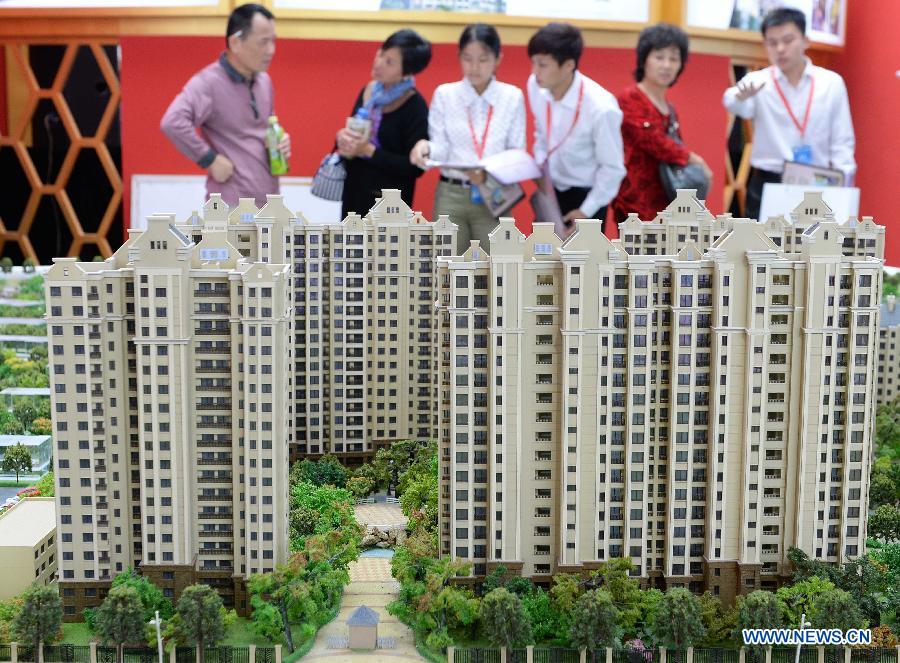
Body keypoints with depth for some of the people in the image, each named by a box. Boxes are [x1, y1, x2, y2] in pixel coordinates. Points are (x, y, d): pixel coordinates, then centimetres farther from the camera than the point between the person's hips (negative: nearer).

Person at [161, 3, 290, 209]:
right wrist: (210, 160, -22)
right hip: (232, 207, -8)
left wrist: (279, 140, 4)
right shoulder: (209, 82, -14)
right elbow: (172, 123, -30)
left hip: (266, 204, 8)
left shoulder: (264, 81, 11)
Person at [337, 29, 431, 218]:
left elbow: (415, 166, -18)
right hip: (354, 195, 7)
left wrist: (369, 151, -20)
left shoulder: (415, 107, -14)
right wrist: (343, 138, -6)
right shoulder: (368, 92, 6)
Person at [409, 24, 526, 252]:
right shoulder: (444, 94, 2)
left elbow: (517, 151, 1)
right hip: (451, 195, 0)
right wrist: (426, 147, -25)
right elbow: (441, 149, -1)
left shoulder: (513, 97, 3)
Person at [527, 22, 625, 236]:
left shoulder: (600, 107, -31)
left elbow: (612, 168, -18)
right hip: (550, 189, 6)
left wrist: (586, 211, -14)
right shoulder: (536, 85, -15)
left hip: (585, 195, -5)